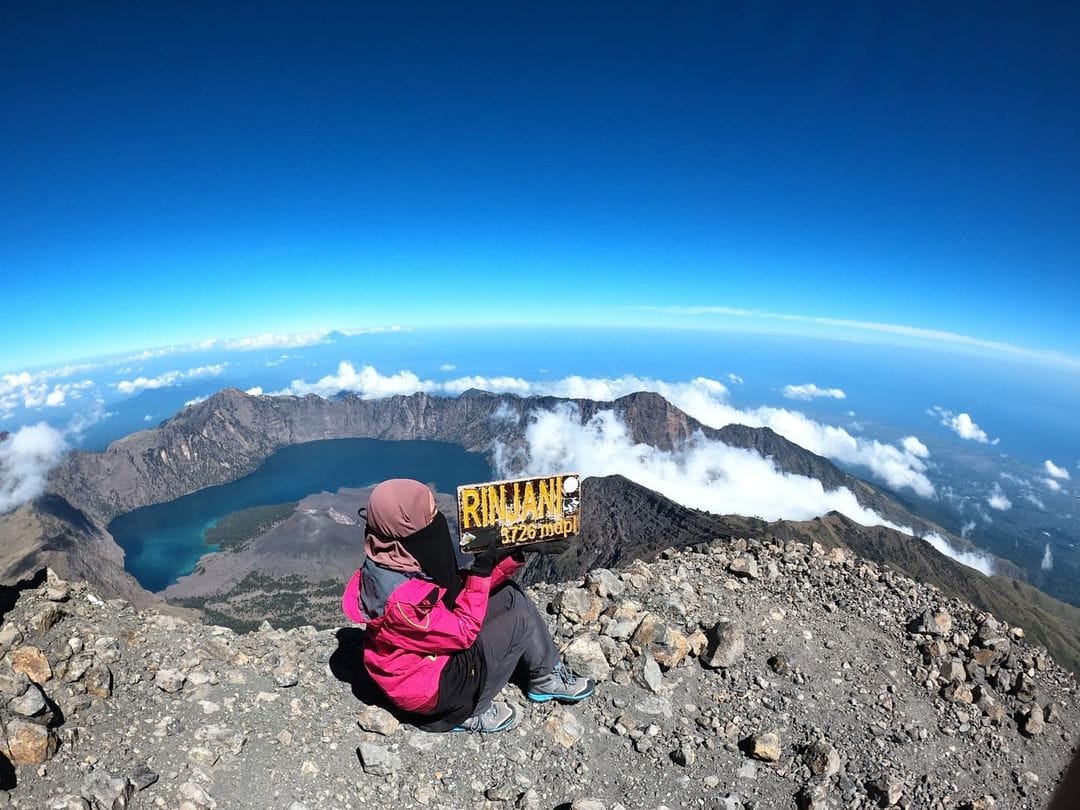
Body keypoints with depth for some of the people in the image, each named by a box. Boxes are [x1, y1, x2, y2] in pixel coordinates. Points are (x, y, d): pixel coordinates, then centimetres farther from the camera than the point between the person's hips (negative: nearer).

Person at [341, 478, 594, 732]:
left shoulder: (404, 559, -9)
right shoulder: (402, 600, -36)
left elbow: (461, 587, 0)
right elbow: (464, 632, -24)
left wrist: (511, 557, -10)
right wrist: (481, 572, -23)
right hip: (426, 687, -8)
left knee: (509, 594, 3)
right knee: (519, 618, -11)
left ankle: (547, 675, 16)